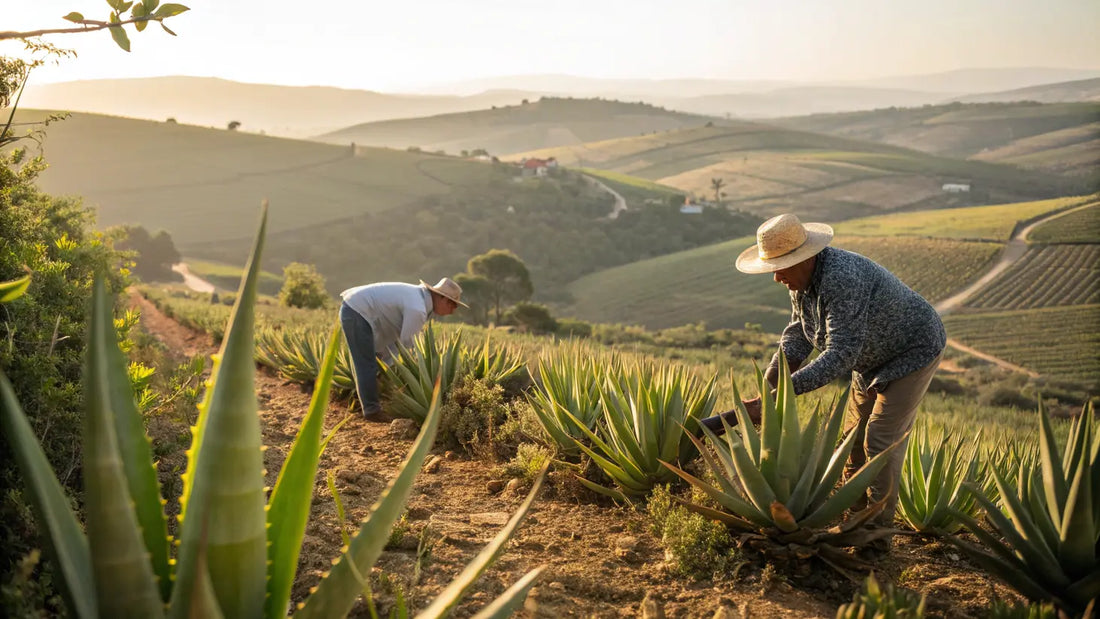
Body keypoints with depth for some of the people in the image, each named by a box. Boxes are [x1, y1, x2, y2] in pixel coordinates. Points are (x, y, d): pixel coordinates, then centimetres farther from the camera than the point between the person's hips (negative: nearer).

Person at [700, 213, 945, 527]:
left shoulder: (841, 280, -39)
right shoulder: (803, 277, -10)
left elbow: (841, 354, -42)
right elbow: (799, 331, -4)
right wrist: (771, 378, -18)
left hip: (912, 351, -9)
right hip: (874, 356, 9)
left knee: (881, 439, -9)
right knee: (854, 434, 12)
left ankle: (879, 526, 6)